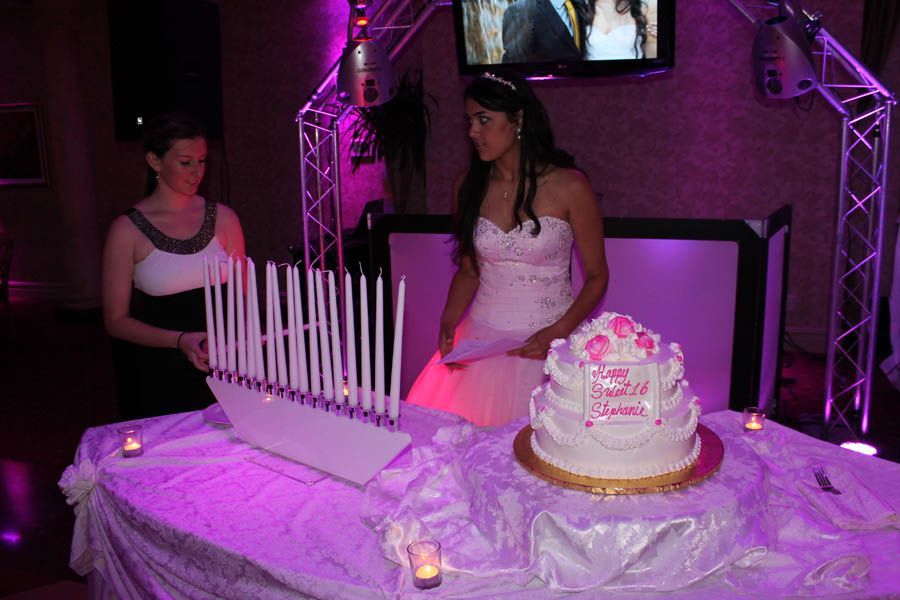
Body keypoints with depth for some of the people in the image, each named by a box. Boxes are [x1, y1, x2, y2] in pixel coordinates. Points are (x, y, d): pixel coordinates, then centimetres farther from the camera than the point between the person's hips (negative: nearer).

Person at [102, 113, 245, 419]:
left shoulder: (222, 218, 3)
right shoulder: (127, 230, -6)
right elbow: (116, 320, -4)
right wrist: (179, 340, -18)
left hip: (220, 367, 3)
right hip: (157, 378, -2)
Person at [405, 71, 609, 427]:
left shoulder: (568, 187, -8)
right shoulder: (469, 187, 4)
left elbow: (597, 276, -2)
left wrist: (557, 332, -16)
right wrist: (448, 323, -3)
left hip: (547, 342, -3)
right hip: (481, 340, 4)